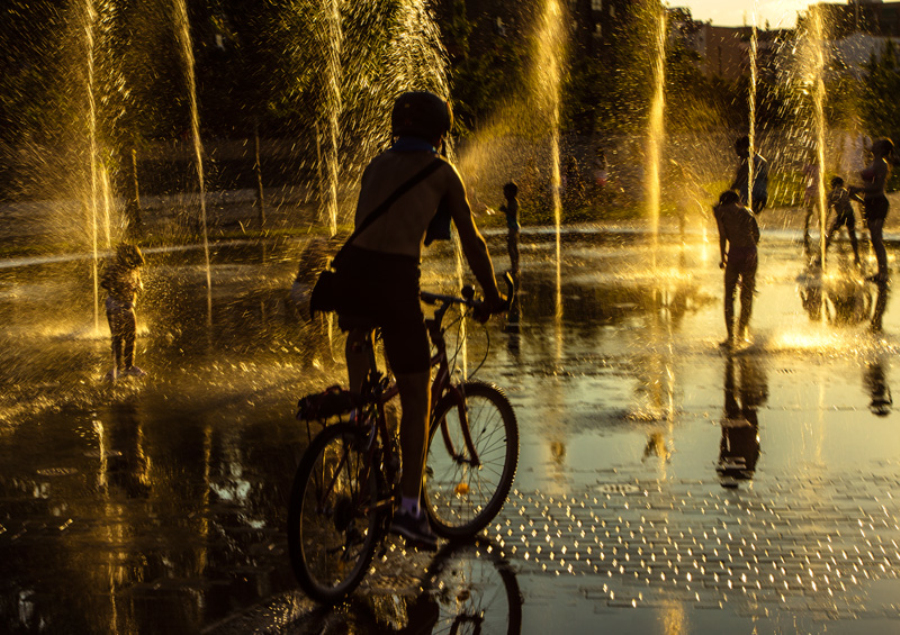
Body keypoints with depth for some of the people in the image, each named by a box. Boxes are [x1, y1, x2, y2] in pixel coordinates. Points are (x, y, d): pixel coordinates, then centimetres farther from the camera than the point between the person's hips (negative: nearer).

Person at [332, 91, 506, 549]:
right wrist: (491, 295, 25)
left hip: (350, 269, 5)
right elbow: (472, 241, 12)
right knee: (416, 395, 4)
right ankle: (409, 507, 2)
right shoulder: (441, 172, 9)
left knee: (359, 333, 40)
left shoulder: (378, 164, 23)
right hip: (395, 276, -5)